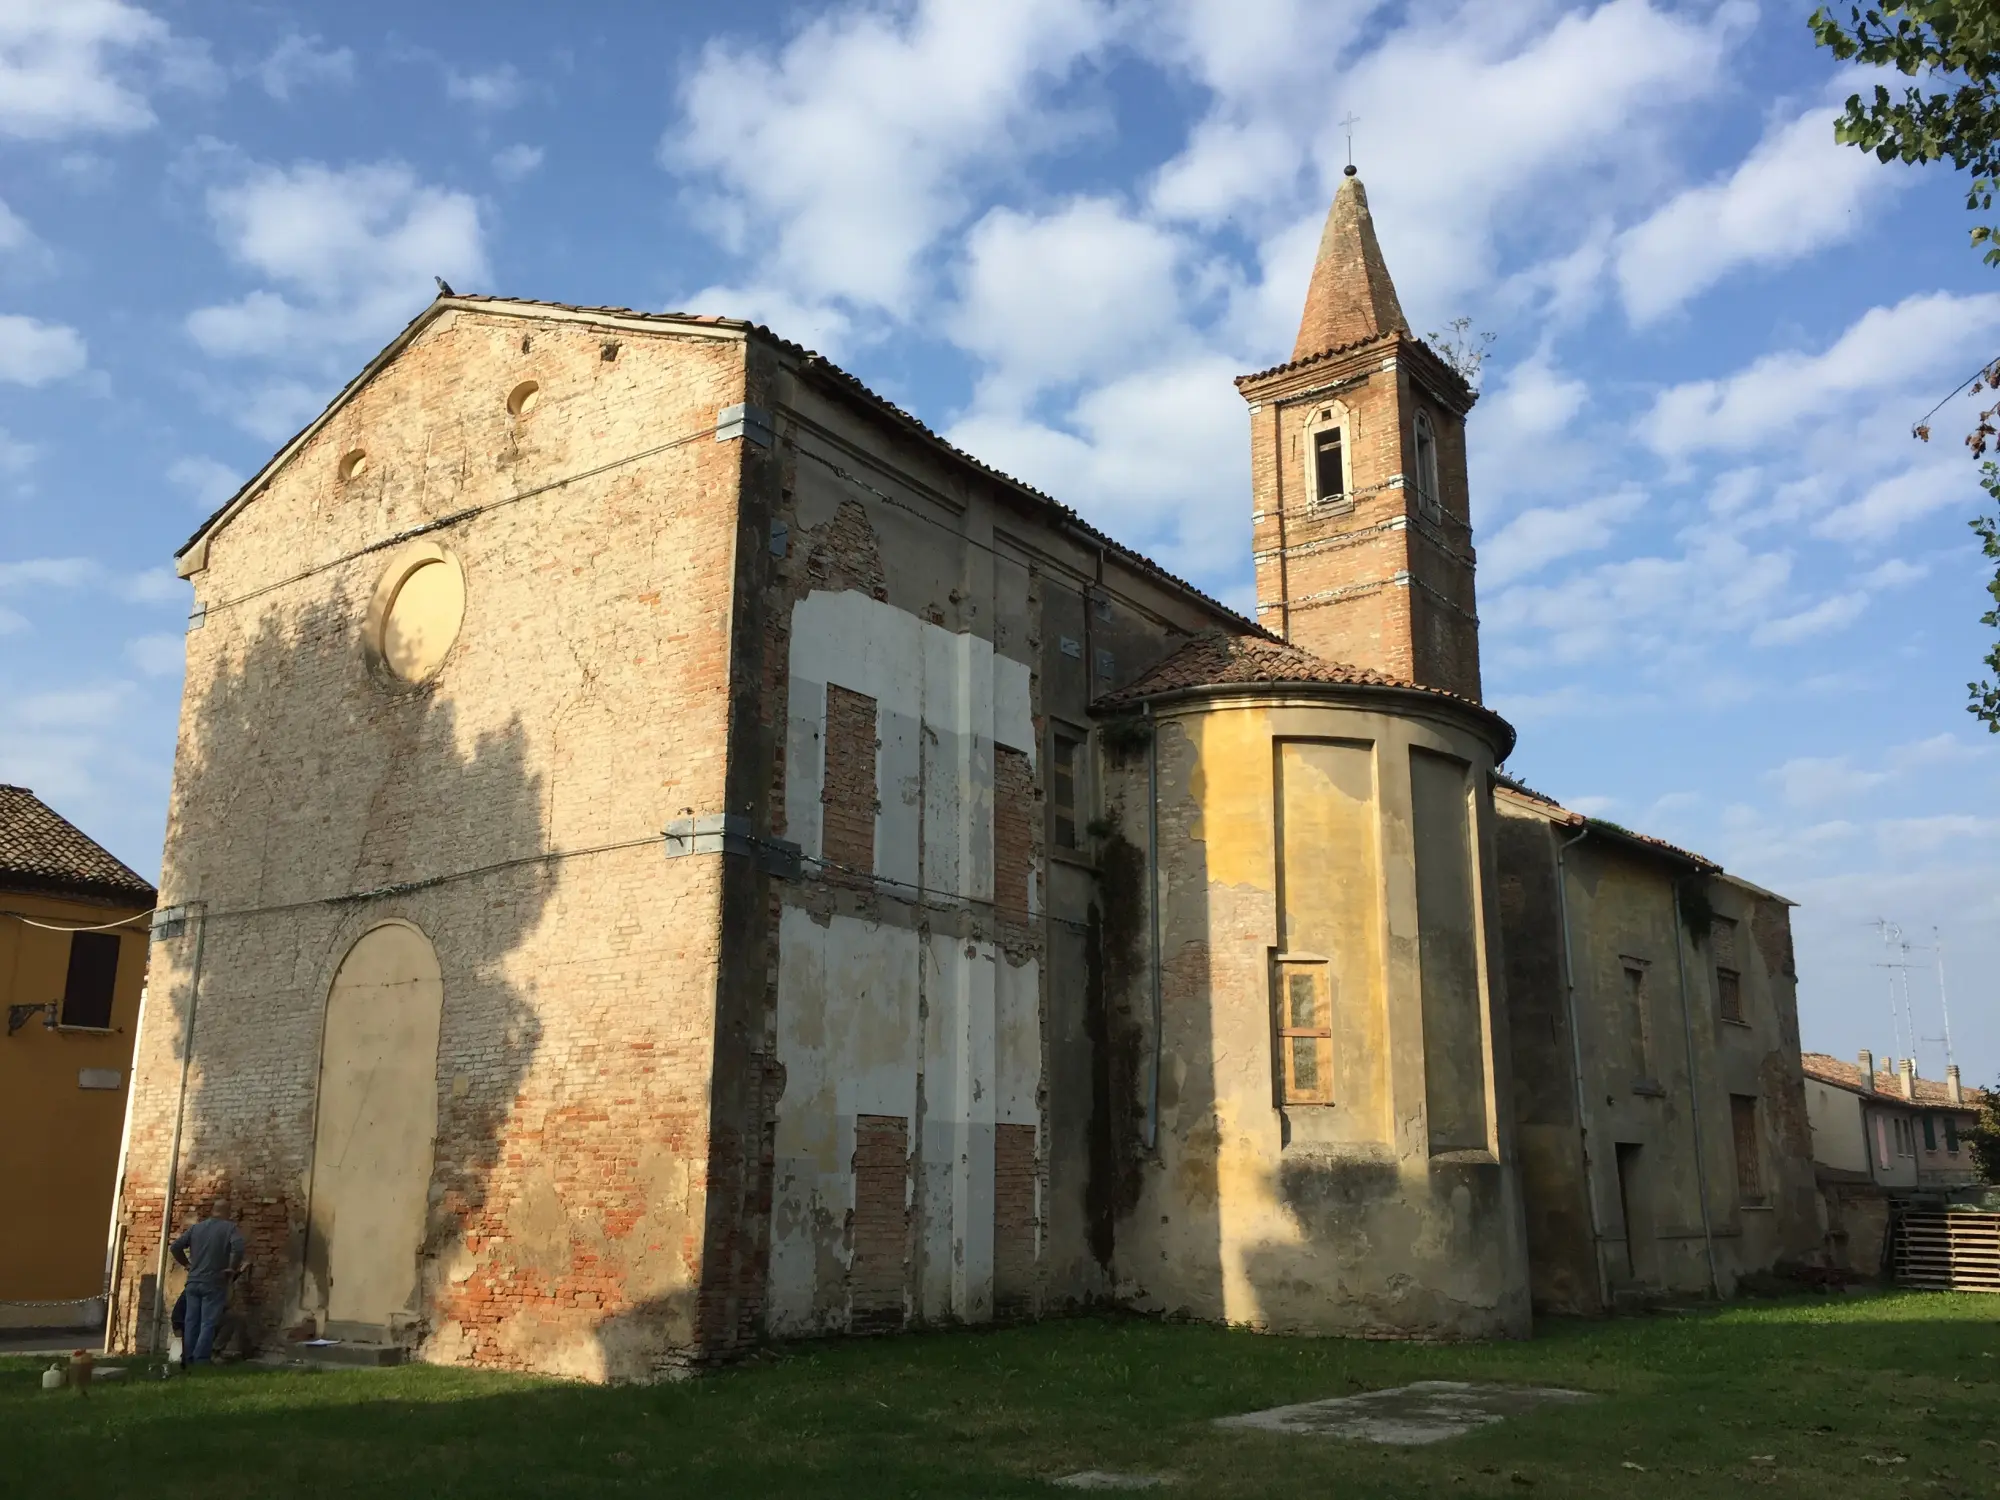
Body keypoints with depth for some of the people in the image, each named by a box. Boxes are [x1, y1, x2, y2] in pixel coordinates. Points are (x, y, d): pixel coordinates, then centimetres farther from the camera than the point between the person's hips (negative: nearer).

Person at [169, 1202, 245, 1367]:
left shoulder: (195, 1227, 11)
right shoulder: (230, 1227, -5)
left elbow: (175, 1247, 8)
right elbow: (238, 1248, -22)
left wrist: (186, 1263, 16)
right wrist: (232, 1268, -9)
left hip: (193, 1282, 5)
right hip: (214, 1283, -5)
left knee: (192, 1322, 10)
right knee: (208, 1324, -3)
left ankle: (188, 1361, 13)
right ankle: (200, 1362, -8)